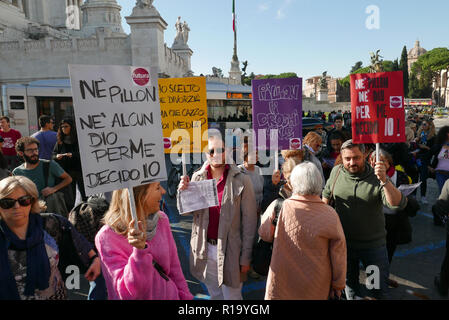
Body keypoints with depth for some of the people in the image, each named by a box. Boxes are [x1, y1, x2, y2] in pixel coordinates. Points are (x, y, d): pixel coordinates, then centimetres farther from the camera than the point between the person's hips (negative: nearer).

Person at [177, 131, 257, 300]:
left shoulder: (241, 180, -11)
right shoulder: (197, 177, 0)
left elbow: (249, 221, -8)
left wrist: (246, 257, -7)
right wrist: (183, 191, -15)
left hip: (229, 250, -3)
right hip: (204, 248, 4)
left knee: (232, 296, 12)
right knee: (214, 295, 22)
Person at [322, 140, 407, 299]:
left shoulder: (377, 177, -17)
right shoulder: (336, 172, -8)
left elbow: (398, 204, -29)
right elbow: (326, 193, 12)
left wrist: (384, 180, -42)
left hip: (374, 244, -2)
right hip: (344, 243, 2)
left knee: (381, 288, 16)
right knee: (350, 284, 24)